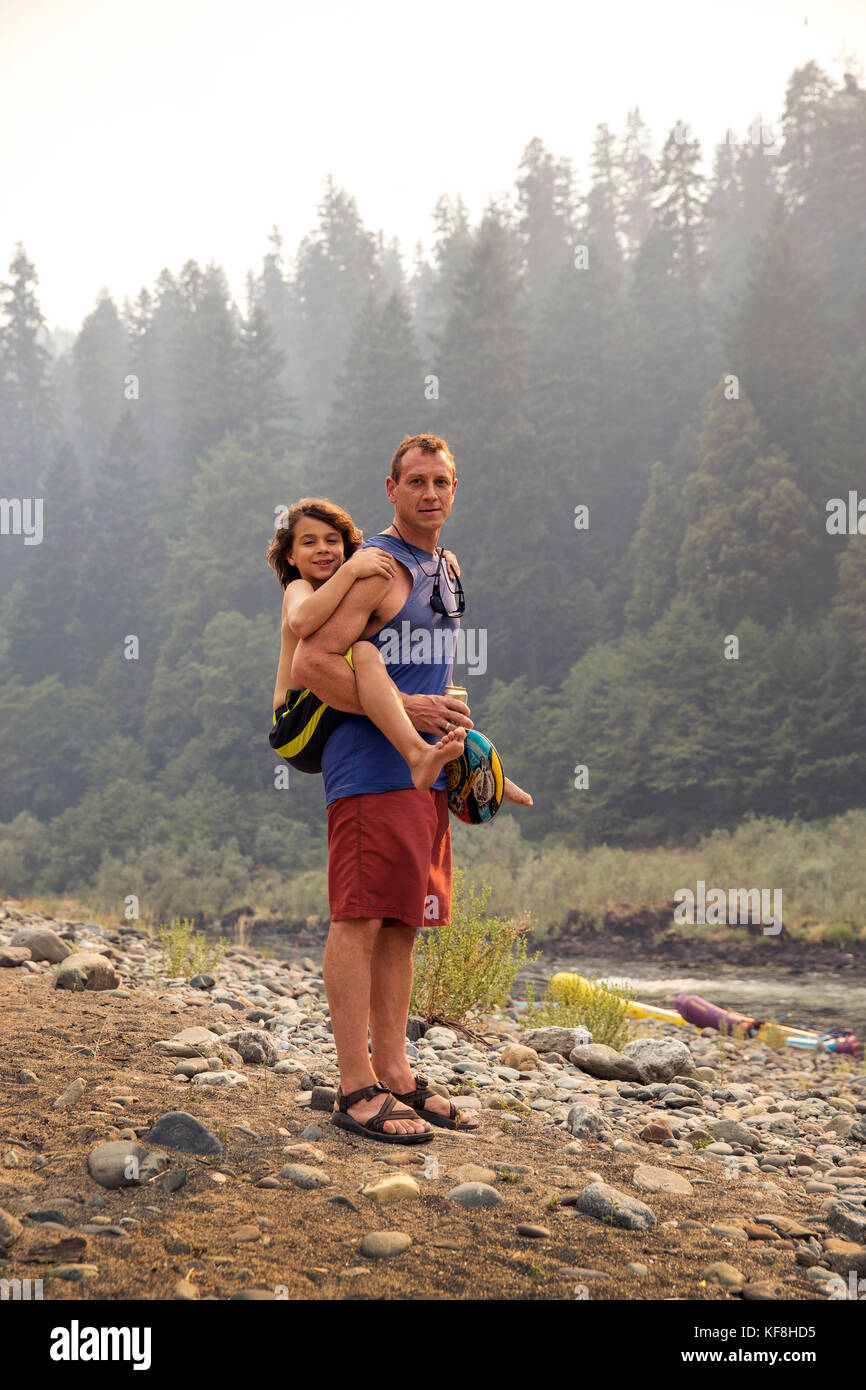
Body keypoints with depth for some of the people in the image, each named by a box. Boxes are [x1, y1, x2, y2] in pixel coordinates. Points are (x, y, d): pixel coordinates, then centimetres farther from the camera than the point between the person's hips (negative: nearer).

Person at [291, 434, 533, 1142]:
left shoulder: (442, 569, 19)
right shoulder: (376, 568, -9)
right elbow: (312, 664, -18)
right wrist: (405, 709, -20)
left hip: (426, 771, 9)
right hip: (371, 769, -9)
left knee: (402, 924, 11)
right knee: (361, 921, -7)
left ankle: (395, 1073, 18)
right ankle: (356, 1088, -3)